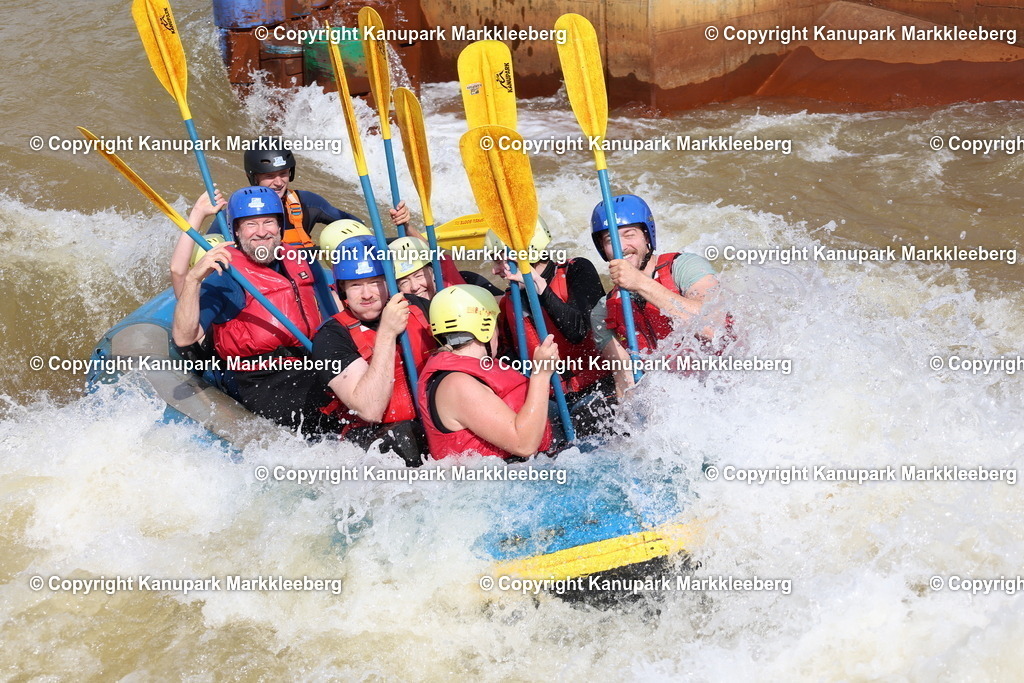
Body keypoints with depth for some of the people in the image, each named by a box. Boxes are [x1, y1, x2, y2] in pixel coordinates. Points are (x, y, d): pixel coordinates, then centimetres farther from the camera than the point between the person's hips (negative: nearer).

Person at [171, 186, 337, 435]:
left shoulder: (296, 260, 15)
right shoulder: (225, 276, -5)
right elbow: (184, 338, -18)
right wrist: (193, 279, -28)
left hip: (317, 375, 7)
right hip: (267, 387, -6)